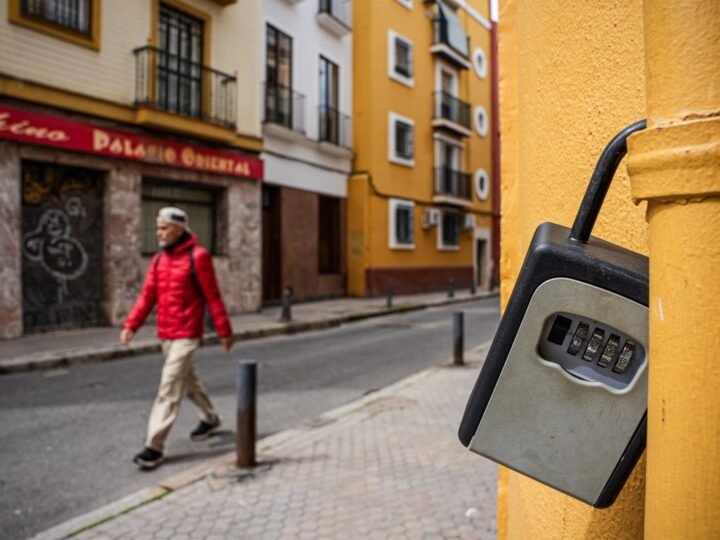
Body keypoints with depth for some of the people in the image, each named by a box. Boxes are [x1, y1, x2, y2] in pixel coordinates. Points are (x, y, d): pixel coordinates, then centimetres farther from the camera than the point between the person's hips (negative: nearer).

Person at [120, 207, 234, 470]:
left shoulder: (197, 257, -12)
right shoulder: (158, 259, 8)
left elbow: (213, 297, -10)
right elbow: (147, 295, 5)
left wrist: (224, 331, -7)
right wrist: (131, 325, -6)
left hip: (186, 334, -7)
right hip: (165, 334, 7)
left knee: (169, 388, -8)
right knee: (187, 379, 21)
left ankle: (155, 447, -1)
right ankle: (210, 418, 41)